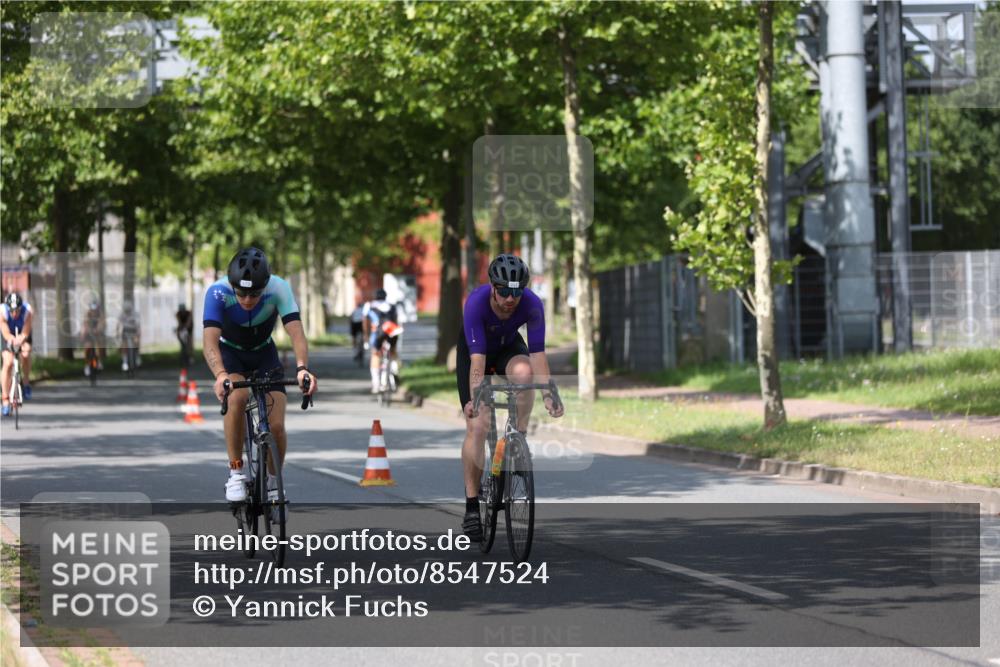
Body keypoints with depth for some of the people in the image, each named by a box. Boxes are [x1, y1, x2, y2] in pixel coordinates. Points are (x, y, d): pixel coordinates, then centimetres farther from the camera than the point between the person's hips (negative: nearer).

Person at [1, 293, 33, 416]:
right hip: (9, 336, 0)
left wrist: (20, 339, -50)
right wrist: (12, 339, -54)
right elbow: (6, 333, -32)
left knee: (26, 353, -28)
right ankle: (6, 400, -7)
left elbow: (25, 333, -28)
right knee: (8, 363, -14)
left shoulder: (27, 311, -33)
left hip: (23, 334, 0)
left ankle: (25, 382, -1)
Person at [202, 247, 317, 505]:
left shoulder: (279, 289, -30)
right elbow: (210, 341, -41)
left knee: (276, 425, -13)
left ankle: (273, 482, 14)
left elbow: (297, 333, -38)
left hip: (264, 353, 1)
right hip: (230, 352, -1)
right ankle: (236, 473, -19)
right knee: (237, 397, -34)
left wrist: (302, 368, -57)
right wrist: (220, 375, -60)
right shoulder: (217, 292, -32)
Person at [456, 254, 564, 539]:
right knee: (477, 427, -12)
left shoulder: (532, 304, -30)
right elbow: (478, 358, -41)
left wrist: (548, 394, -43)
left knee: (524, 371, -36)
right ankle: (472, 507, -4)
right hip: (473, 351, -2)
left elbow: (537, 353, -31)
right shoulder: (476, 302, -37)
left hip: (508, 347, 2)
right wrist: (474, 399, -51)